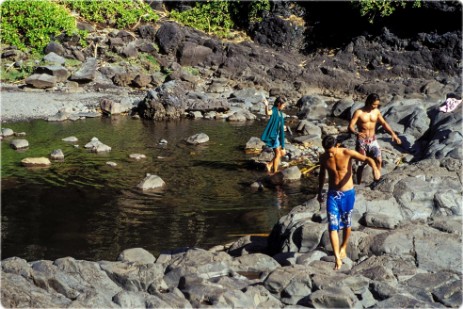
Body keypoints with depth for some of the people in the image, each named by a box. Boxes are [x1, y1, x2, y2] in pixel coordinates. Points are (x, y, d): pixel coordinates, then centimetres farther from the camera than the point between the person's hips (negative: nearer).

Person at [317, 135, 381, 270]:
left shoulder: (347, 153, -17)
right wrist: (319, 192, 20)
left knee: (346, 223, 15)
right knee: (333, 226, -9)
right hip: (332, 194, 2)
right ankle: (337, 258, -8)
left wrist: (375, 168, -45)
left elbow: (367, 159, -24)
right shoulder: (323, 158, -6)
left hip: (348, 193, -2)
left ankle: (343, 247, 40)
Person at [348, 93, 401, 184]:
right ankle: (358, 184, 15)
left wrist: (393, 134, 2)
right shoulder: (359, 112, -13)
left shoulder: (376, 112, 1)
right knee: (361, 164, 1)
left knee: (379, 160, -12)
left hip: (373, 140, 4)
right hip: (362, 141, -4)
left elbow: (384, 123, 12)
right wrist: (357, 133, -38)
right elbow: (350, 126, -17)